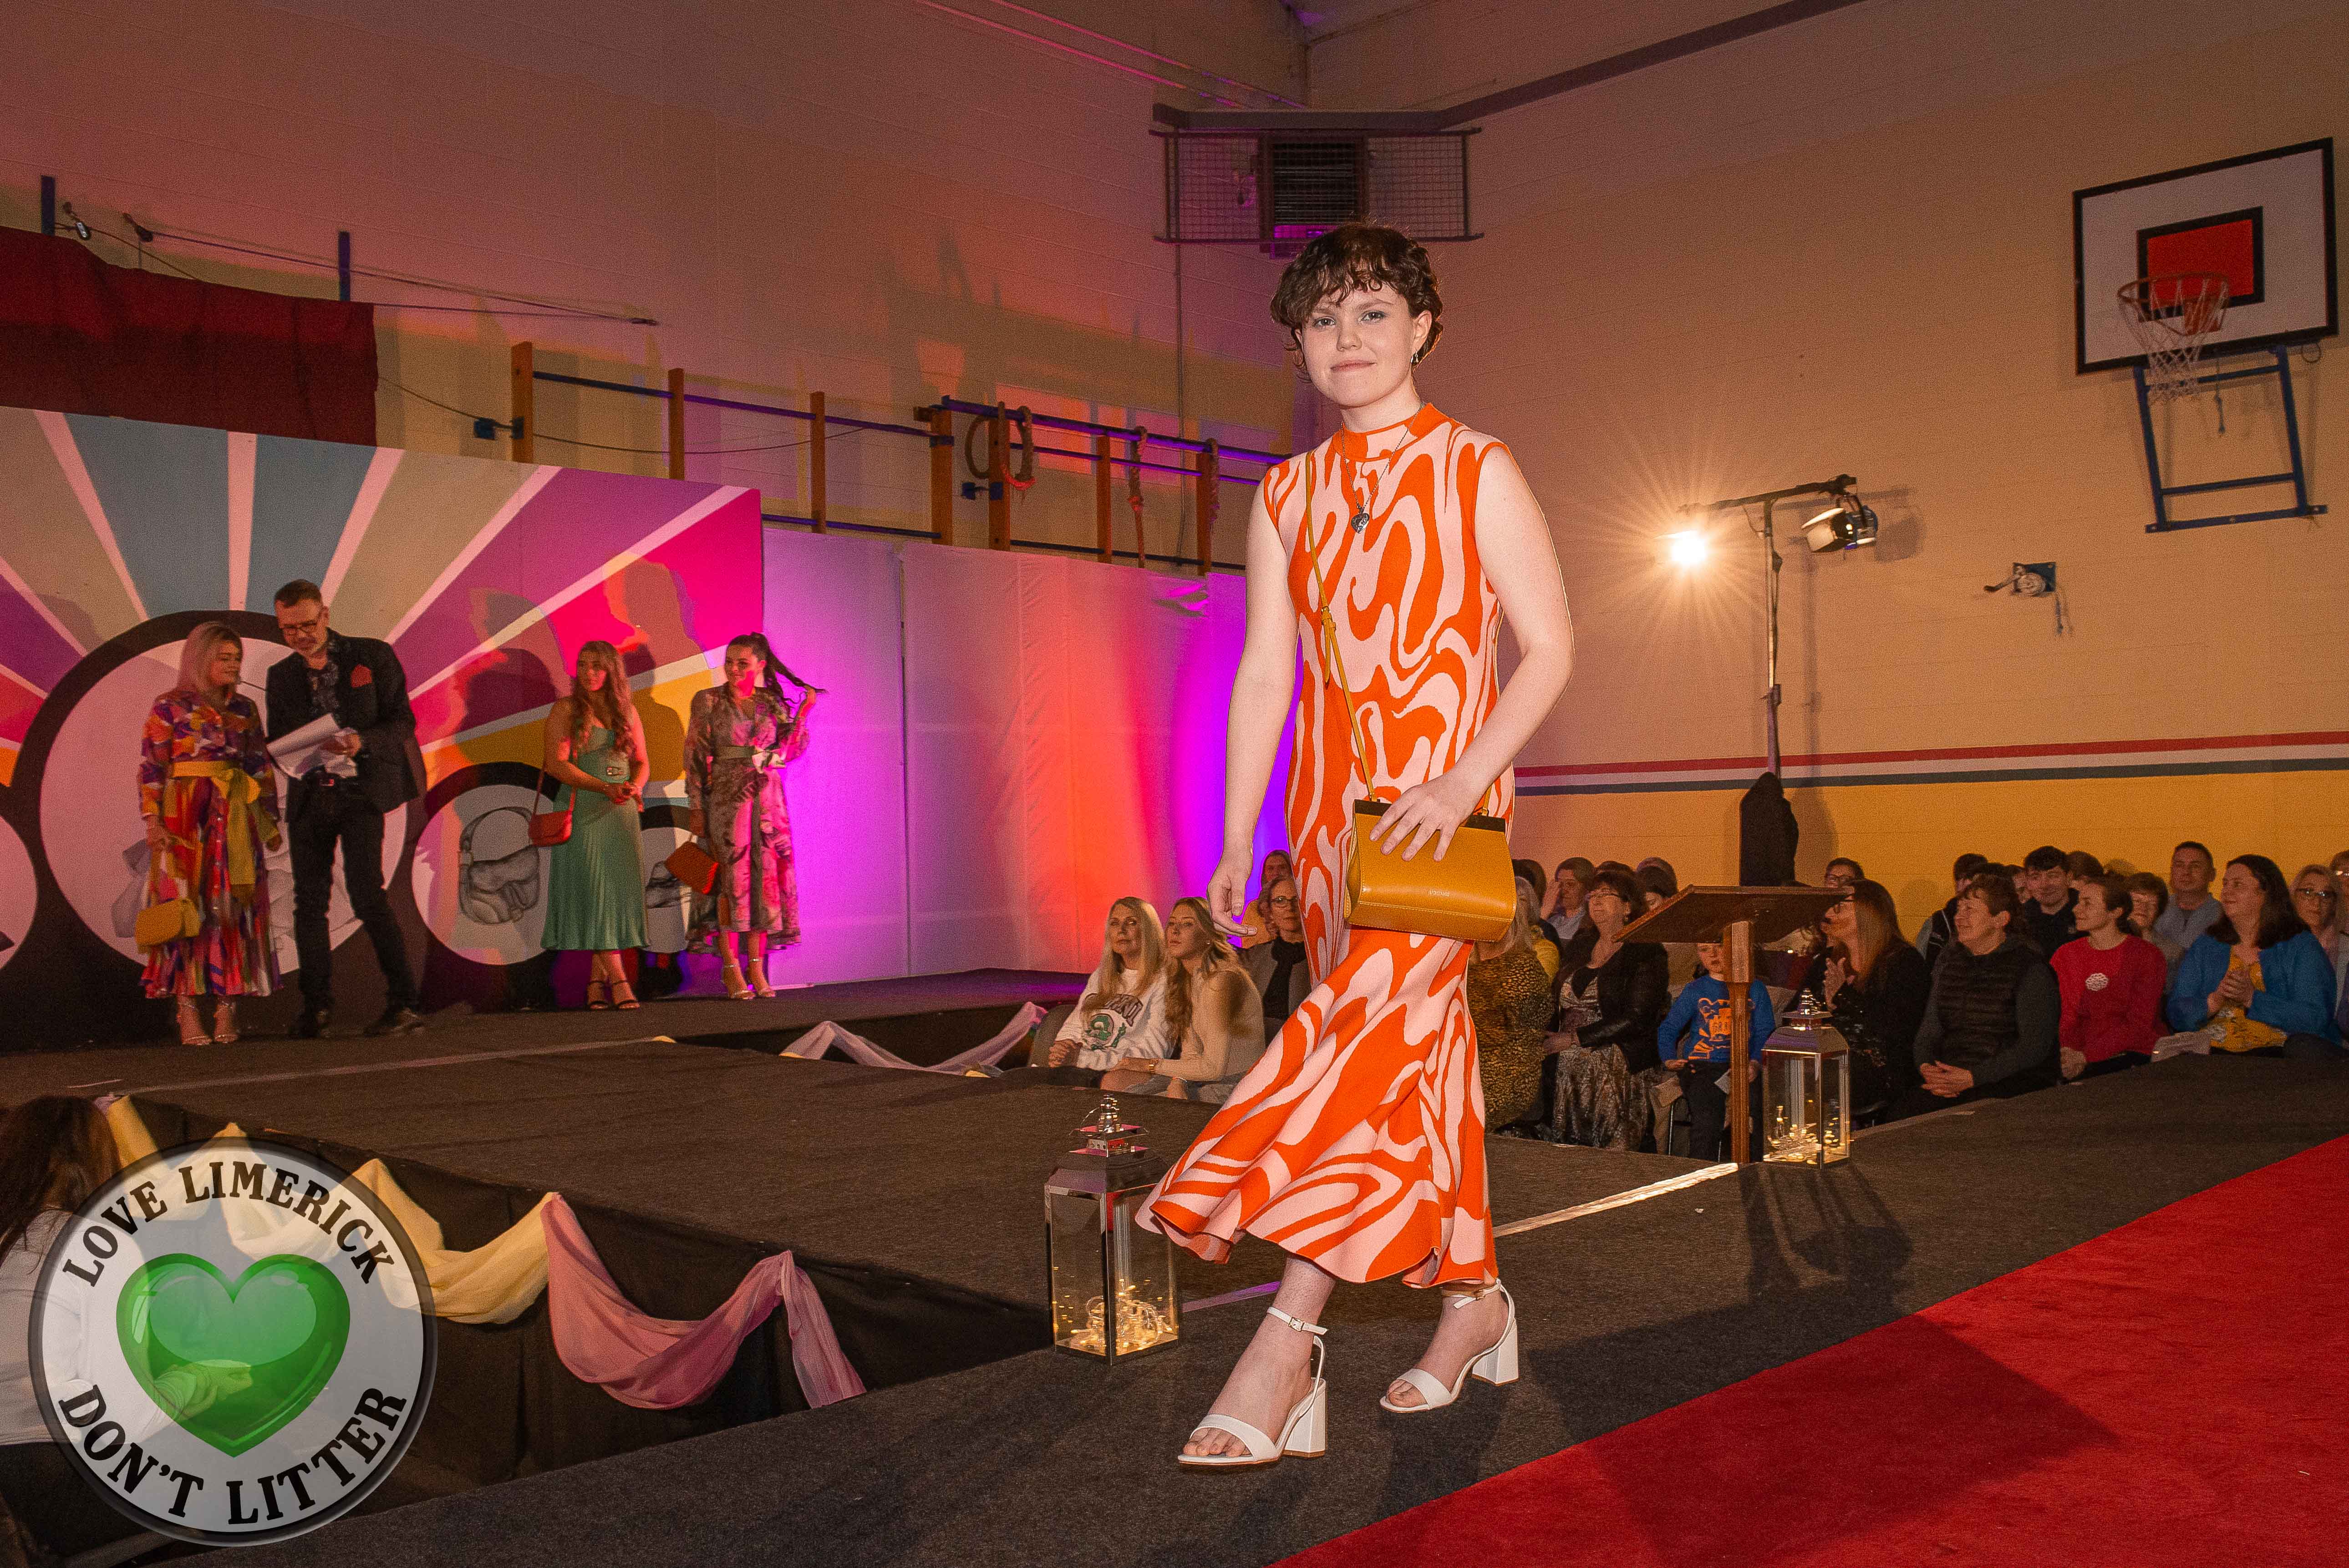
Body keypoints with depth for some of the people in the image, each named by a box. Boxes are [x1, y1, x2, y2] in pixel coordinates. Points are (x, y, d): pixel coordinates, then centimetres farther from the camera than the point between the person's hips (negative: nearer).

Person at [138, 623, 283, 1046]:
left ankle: (226, 1009, 4)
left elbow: (261, 767, 14)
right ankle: (188, 1011, -3)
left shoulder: (245, 708, 13)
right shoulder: (170, 706, 1)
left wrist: (270, 819, 10)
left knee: (232, 908, 0)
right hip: (184, 817, -4)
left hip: (235, 820, 4)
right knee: (186, 904, -4)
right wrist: (153, 820, -11)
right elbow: (151, 767, -3)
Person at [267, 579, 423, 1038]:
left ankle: (402, 1003, -11)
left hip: (360, 791, -4)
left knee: (366, 895, -14)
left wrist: (362, 741, -20)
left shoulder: (373, 656, 2)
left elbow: (404, 723, -2)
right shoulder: (281, 676, 14)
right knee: (309, 901, 5)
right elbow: (277, 741, 18)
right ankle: (317, 1006, 17)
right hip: (309, 796, 5)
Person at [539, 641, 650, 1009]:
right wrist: (605, 788, -17)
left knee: (618, 892, 0)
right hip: (582, 813, -4)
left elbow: (642, 763, 14)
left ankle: (597, 980, 6)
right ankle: (618, 979, -7)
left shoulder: (627, 711, 13)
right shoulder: (566, 710, 1)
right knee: (594, 891, -8)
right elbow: (556, 763, -8)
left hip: (622, 814, 4)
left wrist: (635, 787, -9)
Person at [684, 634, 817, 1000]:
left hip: (767, 800, 3)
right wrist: (696, 808, -7)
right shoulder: (708, 702, 1)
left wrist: (804, 712, -3)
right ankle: (732, 970, 1)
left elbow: (790, 752, 5)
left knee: (765, 878, 2)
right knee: (731, 878, -4)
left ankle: (757, 967, 8)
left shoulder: (773, 703, 8)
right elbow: (695, 756, -1)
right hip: (726, 800, -3)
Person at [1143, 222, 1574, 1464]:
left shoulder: (1477, 473, -1)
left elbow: (1551, 646, -5)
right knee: (1421, 1041, 8)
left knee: (1372, 1028, -16)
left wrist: (1463, 781, -18)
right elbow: (1264, 672, 10)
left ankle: (1285, 1344, -16)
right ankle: (1474, 1295, 23)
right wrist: (1235, 839, 5)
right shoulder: (1288, 497, 12)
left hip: (1443, 800, -5)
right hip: (1334, 802, 5)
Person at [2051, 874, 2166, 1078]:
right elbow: (2065, 1016, 6)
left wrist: (2087, 1056, -18)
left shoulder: (2147, 955, -1)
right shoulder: (2065, 955, 12)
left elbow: (2138, 1024, -8)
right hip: (2079, 1056, 4)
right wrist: (2067, 1051, -17)